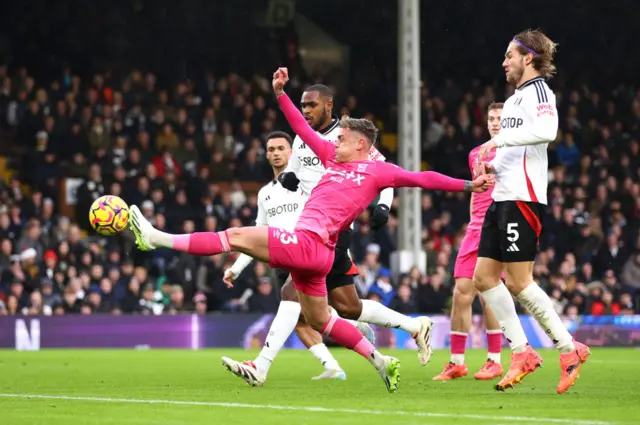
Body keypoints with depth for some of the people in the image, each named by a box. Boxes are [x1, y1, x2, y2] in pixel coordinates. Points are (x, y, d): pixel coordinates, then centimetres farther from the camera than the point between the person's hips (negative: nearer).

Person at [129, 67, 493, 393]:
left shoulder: (377, 170, 1)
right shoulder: (334, 158, 21)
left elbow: (420, 178, 2)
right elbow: (303, 130, 26)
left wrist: (467, 185, -2)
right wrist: (281, 94, 23)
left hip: (309, 243, -9)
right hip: (308, 249, 9)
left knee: (237, 236, -11)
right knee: (319, 320, 16)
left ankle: (157, 239, -10)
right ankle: (381, 361, 15)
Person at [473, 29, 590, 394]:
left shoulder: (537, 90, -7)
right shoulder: (516, 98, 21)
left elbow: (547, 130, -28)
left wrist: (501, 138, -22)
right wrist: (492, 166, 12)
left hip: (523, 199, -10)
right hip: (503, 197, 10)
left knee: (518, 282, -11)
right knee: (484, 277, 5)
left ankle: (570, 349, -3)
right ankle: (522, 353, 8)